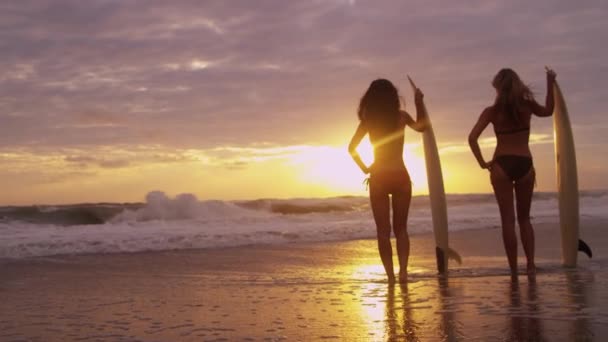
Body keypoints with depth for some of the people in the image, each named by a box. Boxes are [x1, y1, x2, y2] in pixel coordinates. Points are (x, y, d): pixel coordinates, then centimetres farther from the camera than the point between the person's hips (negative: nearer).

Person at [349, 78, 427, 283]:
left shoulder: (368, 120, -2)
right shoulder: (401, 116, -3)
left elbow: (352, 147, -3)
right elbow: (421, 127, 11)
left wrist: (364, 168, 3)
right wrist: (419, 104, 12)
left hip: (378, 179, -1)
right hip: (400, 176, 1)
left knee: (383, 230, 6)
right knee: (400, 228, 11)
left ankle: (390, 275, 1)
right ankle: (403, 271, -4)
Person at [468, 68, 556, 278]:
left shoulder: (492, 111, -2)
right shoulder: (527, 105, 1)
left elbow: (472, 138, -11)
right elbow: (548, 111, 23)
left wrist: (483, 163, -3)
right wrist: (550, 84, 25)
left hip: (502, 165, -1)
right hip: (525, 165, 1)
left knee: (508, 220, 3)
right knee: (524, 218, 16)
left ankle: (514, 270, 2)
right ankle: (531, 264, 4)